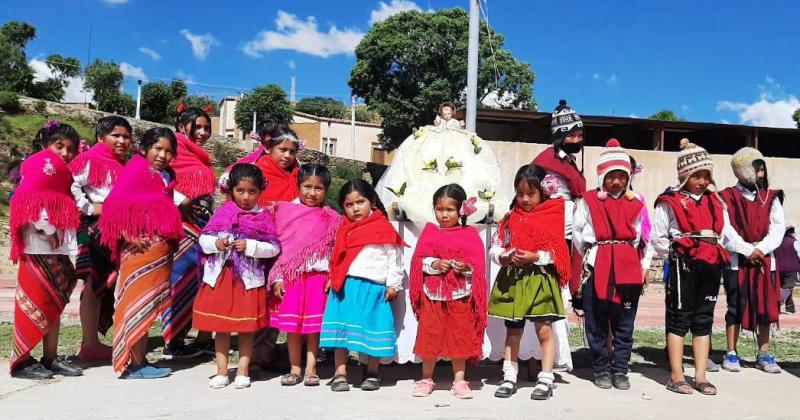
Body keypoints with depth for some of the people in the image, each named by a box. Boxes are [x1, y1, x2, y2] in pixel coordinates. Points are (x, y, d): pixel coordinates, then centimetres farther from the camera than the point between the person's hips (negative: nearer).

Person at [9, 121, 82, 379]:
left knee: (55, 302, 10)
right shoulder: (40, 165, -6)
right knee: (35, 302, -5)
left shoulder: (61, 173, 20)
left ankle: (51, 358, 16)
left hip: (56, 247, 9)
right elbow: (28, 201, -19)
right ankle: (20, 360, 3)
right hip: (39, 246, -9)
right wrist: (47, 231, -18)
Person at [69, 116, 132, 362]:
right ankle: (90, 346, 7)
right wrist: (88, 208, -18)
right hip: (94, 229, -8)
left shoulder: (126, 165, 13)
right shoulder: (90, 160, -10)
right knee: (95, 285, -2)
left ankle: (93, 340, 25)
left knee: (107, 286, 13)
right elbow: (70, 185, -22)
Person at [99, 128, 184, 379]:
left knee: (150, 305, 12)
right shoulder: (136, 170, -8)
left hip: (162, 249, 8)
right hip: (140, 248, -8)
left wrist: (171, 240, 9)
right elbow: (114, 205, -16)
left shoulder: (166, 176, 14)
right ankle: (135, 364, 6)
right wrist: (128, 237, -19)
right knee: (138, 304, -2)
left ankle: (141, 360, 21)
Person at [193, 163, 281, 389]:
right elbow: (203, 238, 7)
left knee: (246, 327, 6)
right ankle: (222, 372, 21)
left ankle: (243, 372, 18)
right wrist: (216, 243, -13)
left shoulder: (264, 217, -1)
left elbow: (274, 248, -5)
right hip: (220, 276, 2)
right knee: (220, 327, 9)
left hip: (249, 278, -2)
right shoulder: (222, 212, 4)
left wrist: (250, 246, -17)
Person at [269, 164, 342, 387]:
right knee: (292, 326, 7)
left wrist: (333, 278, -8)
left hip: (319, 278, -1)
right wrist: (277, 277, -2)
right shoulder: (286, 211, 4)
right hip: (291, 278, 1)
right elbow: (278, 246, 2)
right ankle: (295, 369, 19)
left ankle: (310, 369, 15)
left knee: (314, 326, 5)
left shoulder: (332, 218, 2)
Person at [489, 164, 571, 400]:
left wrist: (535, 257, -20)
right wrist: (503, 257, -13)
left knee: (544, 329, -2)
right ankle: (509, 378, 21)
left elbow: (558, 253, -9)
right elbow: (494, 247, 7)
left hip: (540, 280, -4)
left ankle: (546, 380, 10)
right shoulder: (510, 219, 8)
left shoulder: (553, 217, -2)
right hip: (511, 280, 4)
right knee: (512, 330, 12)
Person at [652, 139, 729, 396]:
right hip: (683, 266, -6)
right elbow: (657, 237, -5)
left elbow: (725, 232, 20)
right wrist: (675, 256, -8)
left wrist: (718, 252, 7)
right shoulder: (670, 201, -4)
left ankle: (700, 377, 17)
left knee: (704, 320, 9)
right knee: (679, 319, 0)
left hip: (711, 266, 6)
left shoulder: (715, 201, 14)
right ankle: (676, 377, 6)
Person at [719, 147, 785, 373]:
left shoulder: (771, 197, 10)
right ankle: (731, 353, 9)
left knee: (766, 306, 6)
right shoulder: (728, 198, -1)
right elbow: (726, 230, -9)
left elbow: (778, 227, 2)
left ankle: (764, 354, 16)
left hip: (765, 260, 3)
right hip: (737, 260, -3)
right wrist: (748, 250, -15)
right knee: (736, 306, 1)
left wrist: (761, 249, -12)